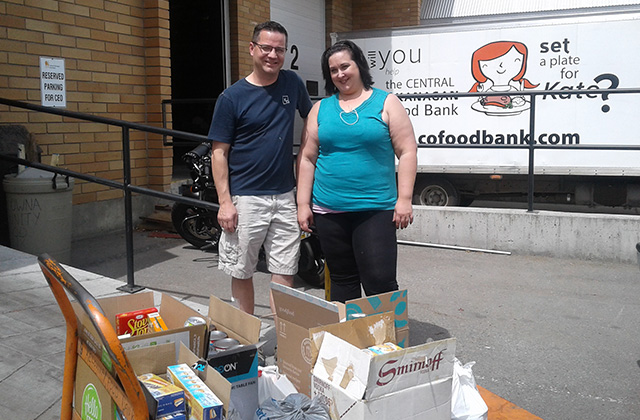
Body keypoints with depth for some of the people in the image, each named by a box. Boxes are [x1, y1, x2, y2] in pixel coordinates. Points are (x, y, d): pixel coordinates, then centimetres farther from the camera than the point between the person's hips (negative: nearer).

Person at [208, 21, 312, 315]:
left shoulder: (292, 84, 5)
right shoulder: (231, 97, -5)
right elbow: (219, 151, -5)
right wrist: (225, 201, -12)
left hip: (285, 195, 3)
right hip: (245, 199, -3)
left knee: (284, 272, 7)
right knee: (241, 271, 8)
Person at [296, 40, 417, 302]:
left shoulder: (386, 103, 3)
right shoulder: (321, 108, 11)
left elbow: (407, 153, -1)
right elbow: (307, 158, 11)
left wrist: (404, 200, -8)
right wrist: (303, 204, 5)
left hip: (376, 210, -3)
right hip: (329, 211, 4)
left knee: (380, 282, -8)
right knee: (341, 281, 12)